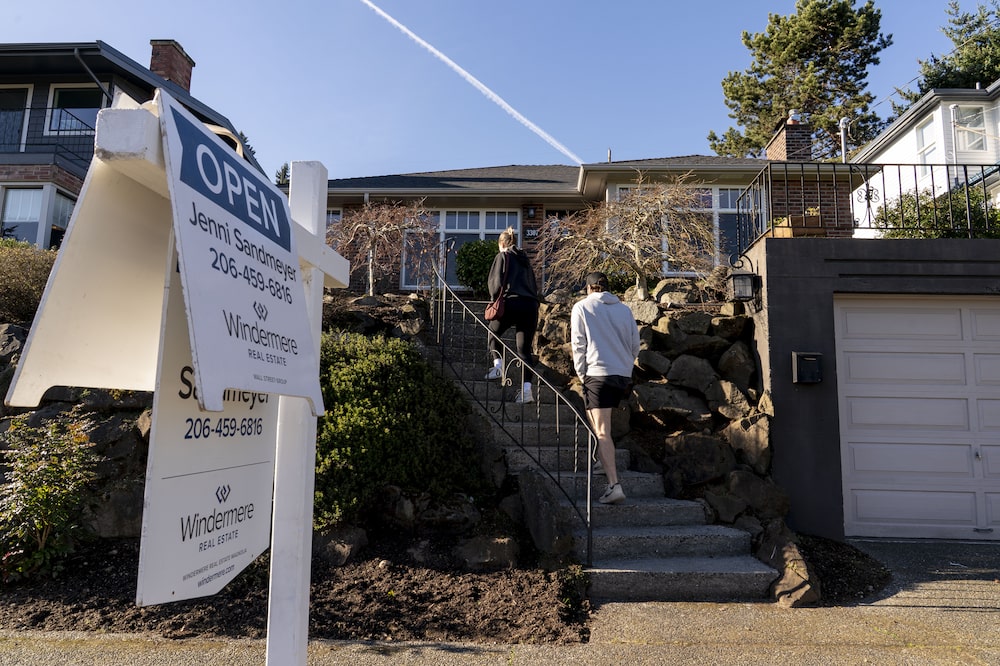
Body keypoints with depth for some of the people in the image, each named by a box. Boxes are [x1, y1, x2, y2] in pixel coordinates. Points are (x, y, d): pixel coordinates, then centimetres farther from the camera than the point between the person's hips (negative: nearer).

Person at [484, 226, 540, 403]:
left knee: (493, 332, 22)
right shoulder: (525, 259, 26)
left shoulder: (502, 256, 9)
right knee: (524, 349, 2)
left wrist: (494, 300, 6)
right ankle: (526, 388, -8)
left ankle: (497, 365, 5)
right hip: (531, 305, 5)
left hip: (512, 302, -4)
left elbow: (496, 281, -4)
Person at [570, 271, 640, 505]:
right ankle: (605, 461, 30)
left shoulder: (581, 307, 2)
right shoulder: (624, 309, 12)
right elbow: (635, 345, 12)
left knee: (602, 432, -9)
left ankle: (614, 485, -16)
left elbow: (578, 345, -2)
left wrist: (582, 375, 4)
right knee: (599, 422, 29)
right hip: (623, 375, 6)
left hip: (598, 373, -6)